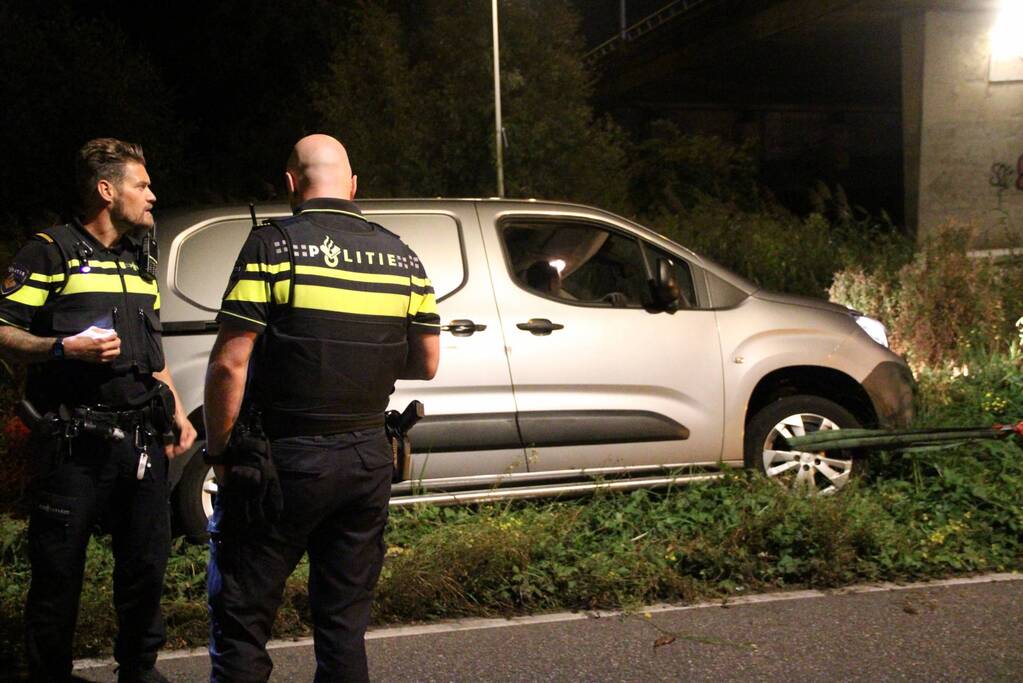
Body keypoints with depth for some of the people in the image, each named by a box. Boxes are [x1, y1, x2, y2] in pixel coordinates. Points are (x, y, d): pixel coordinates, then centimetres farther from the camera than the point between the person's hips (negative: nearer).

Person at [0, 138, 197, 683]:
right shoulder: (52, 252, -2)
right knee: (58, 572, 4)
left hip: (141, 440, 6)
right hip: (75, 444, -6)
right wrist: (63, 348, -21)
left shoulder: (140, 262, 19)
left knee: (147, 563, 12)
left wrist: (177, 415, 17)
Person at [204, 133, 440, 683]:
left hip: (286, 458, -4)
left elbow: (229, 364, -14)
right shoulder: (400, 256, 5)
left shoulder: (274, 244, -9)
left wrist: (219, 452, -4)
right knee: (345, 624, 15)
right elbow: (426, 364, 9)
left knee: (241, 621, 8)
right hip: (369, 460, 5)